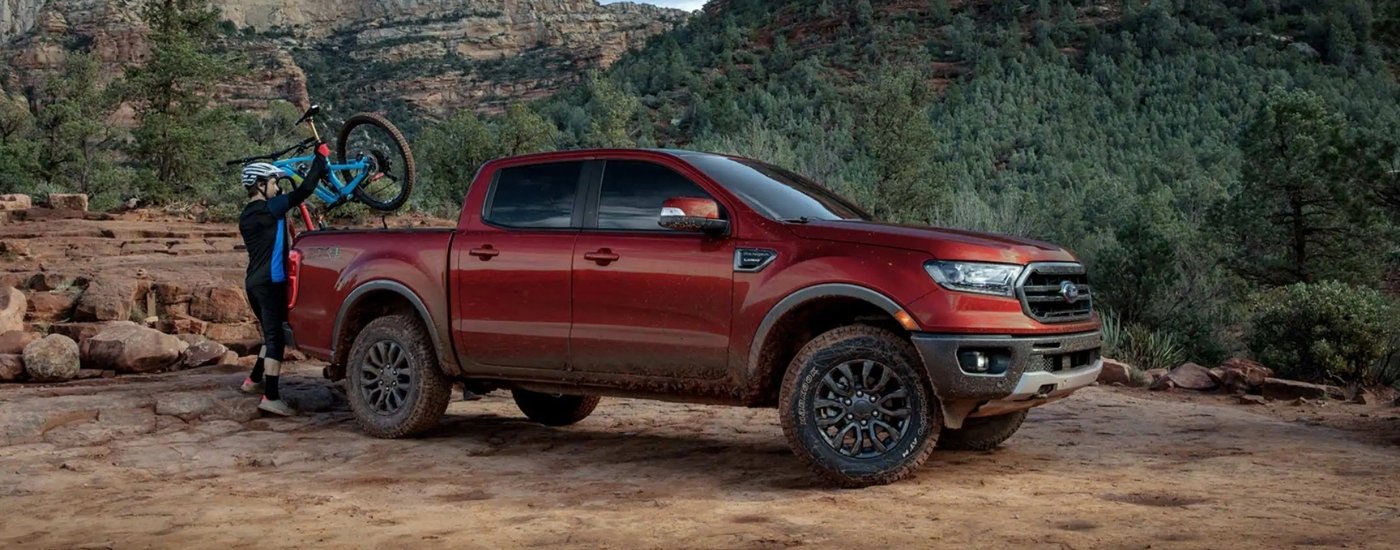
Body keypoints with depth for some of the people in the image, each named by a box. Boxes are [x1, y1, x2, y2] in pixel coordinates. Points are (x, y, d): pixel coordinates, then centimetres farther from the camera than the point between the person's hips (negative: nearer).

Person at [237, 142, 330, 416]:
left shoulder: (247, 216, 15)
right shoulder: (268, 209, -12)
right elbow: (304, 191, -17)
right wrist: (320, 157, -9)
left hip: (255, 281, 10)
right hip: (270, 282, -10)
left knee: (272, 335, 22)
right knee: (276, 338, -9)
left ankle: (254, 380, 32)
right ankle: (271, 397, -12)